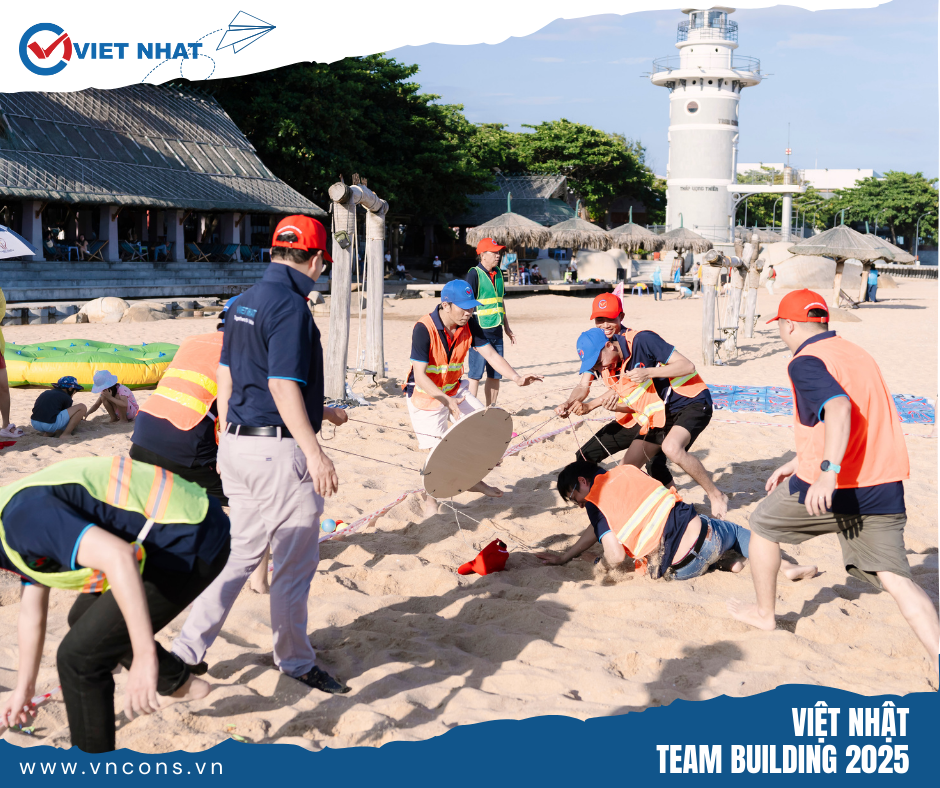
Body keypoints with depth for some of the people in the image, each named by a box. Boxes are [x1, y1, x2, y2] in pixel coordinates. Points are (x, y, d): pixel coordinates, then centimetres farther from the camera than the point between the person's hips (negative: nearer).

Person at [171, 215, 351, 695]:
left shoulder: (245, 302, 12)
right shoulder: (290, 305, -16)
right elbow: (283, 386, -21)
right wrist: (314, 452, -20)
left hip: (238, 443, 9)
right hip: (280, 449, -9)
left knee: (242, 553, 17)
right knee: (295, 561, 6)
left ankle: (187, 651, 19)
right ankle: (296, 660, 20)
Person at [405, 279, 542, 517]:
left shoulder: (470, 324, -10)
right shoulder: (424, 329, -28)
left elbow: (491, 354, -11)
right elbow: (420, 375, -31)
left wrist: (517, 378, -28)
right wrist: (446, 400, -43)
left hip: (455, 389, 6)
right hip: (426, 394, -6)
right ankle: (430, 499, 16)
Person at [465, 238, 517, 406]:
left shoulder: (498, 273, 12)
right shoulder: (474, 274, -10)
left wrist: (506, 327, 23)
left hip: (496, 331, 7)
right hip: (480, 331, -7)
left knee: (495, 374, 11)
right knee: (476, 374, -2)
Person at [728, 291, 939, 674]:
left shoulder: (806, 361, -8)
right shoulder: (857, 353, 20)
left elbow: (838, 408, -28)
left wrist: (828, 471, -36)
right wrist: (796, 464, 32)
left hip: (833, 487, -6)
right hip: (885, 487, 7)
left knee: (763, 525, 20)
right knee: (895, 577, 2)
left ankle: (764, 613, 34)